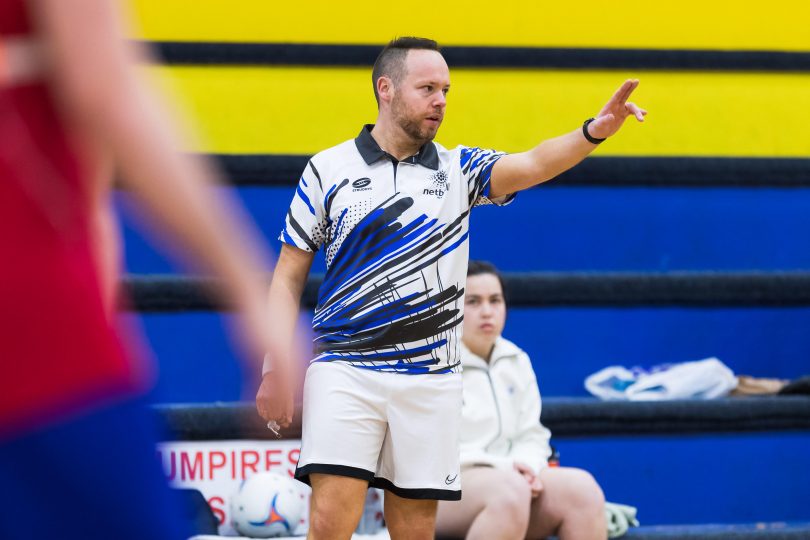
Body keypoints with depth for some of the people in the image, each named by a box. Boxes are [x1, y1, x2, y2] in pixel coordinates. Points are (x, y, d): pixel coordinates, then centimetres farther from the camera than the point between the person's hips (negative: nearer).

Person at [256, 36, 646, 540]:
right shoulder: (327, 170, 4)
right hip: (345, 370, -2)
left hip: (430, 380, 2)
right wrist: (277, 366, -3)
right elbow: (289, 276, 7)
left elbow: (533, 165, -10)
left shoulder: (458, 170, 9)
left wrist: (594, 131, -30)